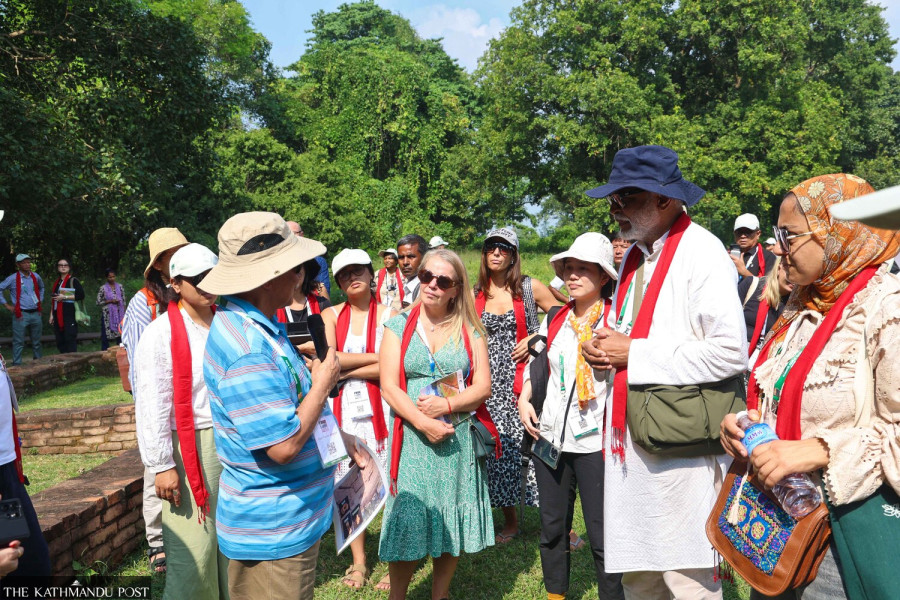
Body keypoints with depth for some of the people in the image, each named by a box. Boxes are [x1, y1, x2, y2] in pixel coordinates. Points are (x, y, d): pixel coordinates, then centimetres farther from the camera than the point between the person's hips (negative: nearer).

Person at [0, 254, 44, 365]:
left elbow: (41, 288, 29)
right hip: (21, 315, -5)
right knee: (19, 342, -3)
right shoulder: (13, 279, -7)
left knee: (36, 342, 13)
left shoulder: (35, 276, 9)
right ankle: (17, 366, 2)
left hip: (35, 314, 5)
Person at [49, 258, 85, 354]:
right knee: (60, 342, 7)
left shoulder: (73, 280, -2)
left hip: (70, 315, -7)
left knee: (70, 340, -10)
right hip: (58, 316, 7)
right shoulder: (57, 282, 19)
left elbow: (81, 295, -12)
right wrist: (51, 315, 18)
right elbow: (53, 300, 23)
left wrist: (64, 297, -13)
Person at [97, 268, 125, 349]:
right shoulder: (103, 288, -3)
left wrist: (124, 312, 7)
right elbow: (98, 302, -3)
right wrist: (110, 301, -13)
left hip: (119, 314, 3)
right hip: (107, 315, -3)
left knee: (120, 333, 5)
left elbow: (123, 299, 13)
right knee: (106, 334, -2)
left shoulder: (120, 286, 7)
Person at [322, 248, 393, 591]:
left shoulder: (390, 314, -1)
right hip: (344, 409, 2)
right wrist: (374, 357, -12)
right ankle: (358, 562, 26)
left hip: (382, 407, -2)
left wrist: (344, 371, -11)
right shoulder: (331, 316, 6)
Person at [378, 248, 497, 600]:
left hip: (459, 439, 1)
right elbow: (389, 387, -6)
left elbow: (482, 387, -1)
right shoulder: (399, 326, 2)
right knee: (408, 524, 3)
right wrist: (424, 422, -18)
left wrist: (446, 405, -17)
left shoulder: (470, 330, 5)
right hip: (412, 439, -1)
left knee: (451, 525, 9)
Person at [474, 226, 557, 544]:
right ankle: (510, 520, 22)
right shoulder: (475, 295, 9)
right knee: (499, 449, 5)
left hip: (526, 378, -3)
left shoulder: (531, 288, 2)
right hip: (491, 383, 3)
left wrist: (536, 338, -9)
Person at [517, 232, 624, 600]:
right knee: (552, 527, 17)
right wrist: (524, 400, 4)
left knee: (601, 535, 3)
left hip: (596, 441, -5)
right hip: (549, 436, 5)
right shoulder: (554, 320, 8)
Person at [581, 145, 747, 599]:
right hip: (630, 442, 8)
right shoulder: (634, 255, 14)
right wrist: (601, 348, 2)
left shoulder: (701, 252, -12)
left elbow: (730, 352, -22)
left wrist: (633, 353, -17)